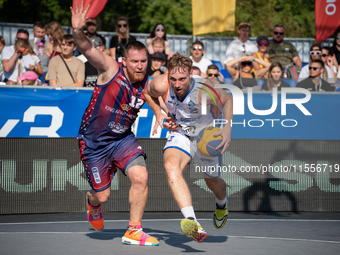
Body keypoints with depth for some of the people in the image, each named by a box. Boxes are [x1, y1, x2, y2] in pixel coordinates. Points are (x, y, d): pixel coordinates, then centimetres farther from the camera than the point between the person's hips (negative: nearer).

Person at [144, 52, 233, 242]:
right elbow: (148, 93, 2)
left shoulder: (203, 93, -32)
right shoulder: (160, 85, -25)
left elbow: (228, 99, -10)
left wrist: (227, 129, -20)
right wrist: (159, 113, -11)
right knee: (171, 166, -32)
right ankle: (192, 222, -48)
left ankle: (222, 204, 61)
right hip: (179, 134, 1)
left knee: (212, 181, 20)